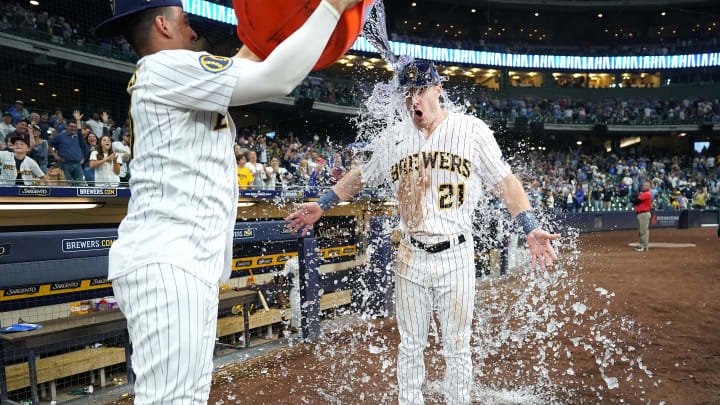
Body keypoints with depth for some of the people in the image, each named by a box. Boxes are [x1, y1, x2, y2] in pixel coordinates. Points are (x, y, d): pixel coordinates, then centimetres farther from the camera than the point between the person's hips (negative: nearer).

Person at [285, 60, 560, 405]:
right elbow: (361, 176, 19)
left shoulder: (472, 129, -3)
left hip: (455, 256, -2)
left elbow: (505, 182, -3)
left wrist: (531, 230, -13)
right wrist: (321, 206, 17)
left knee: (457, 348, 8)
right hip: (410, 257, 3)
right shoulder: (393, 138, 6)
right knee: (410, 346, 11)